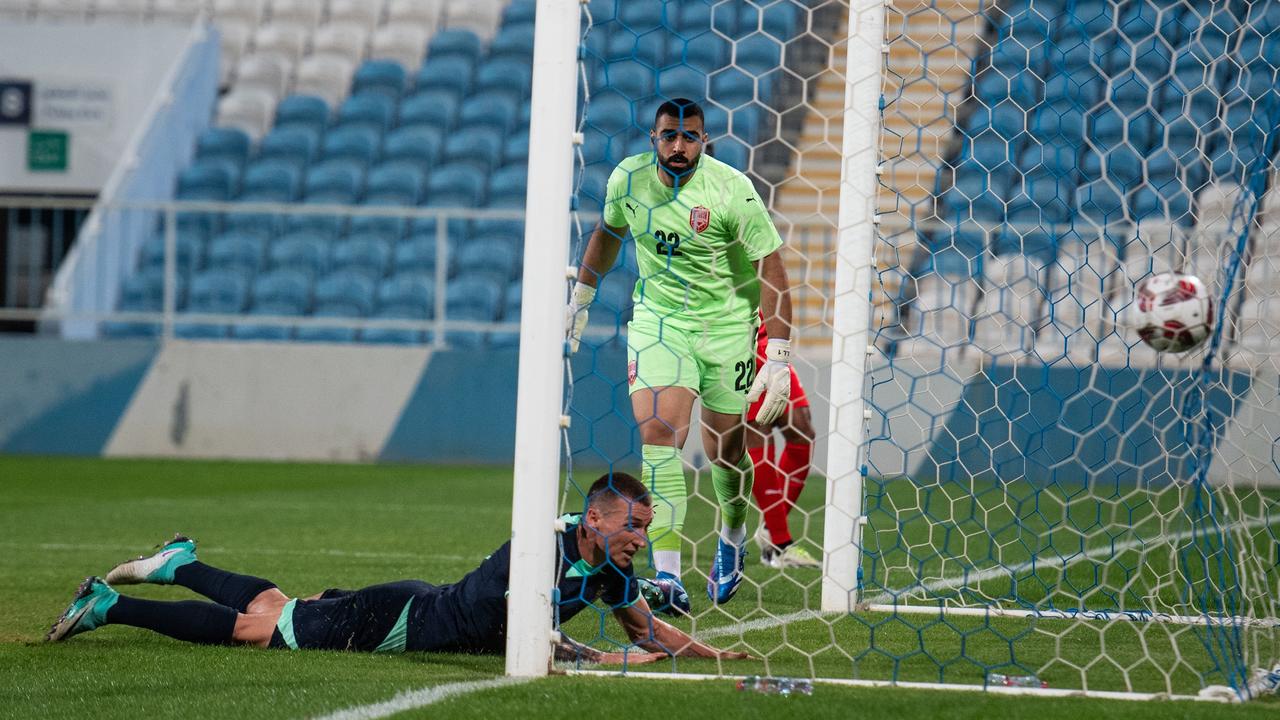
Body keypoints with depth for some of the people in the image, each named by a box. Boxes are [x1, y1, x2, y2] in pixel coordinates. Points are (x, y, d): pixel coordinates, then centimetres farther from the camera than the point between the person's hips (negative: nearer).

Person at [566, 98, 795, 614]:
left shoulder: (733, 191, -18)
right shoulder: (628, 179, -6)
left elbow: (771, 271, -14)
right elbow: (608, 233, 16)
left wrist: (779, 359, -19)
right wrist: (581, 298, 23)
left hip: (725, 323, -2)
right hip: (656, 316, 2)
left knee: (725, 450, 4)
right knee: (657, 432, -17)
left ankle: (733, 536, 39)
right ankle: (668, 578, -23)